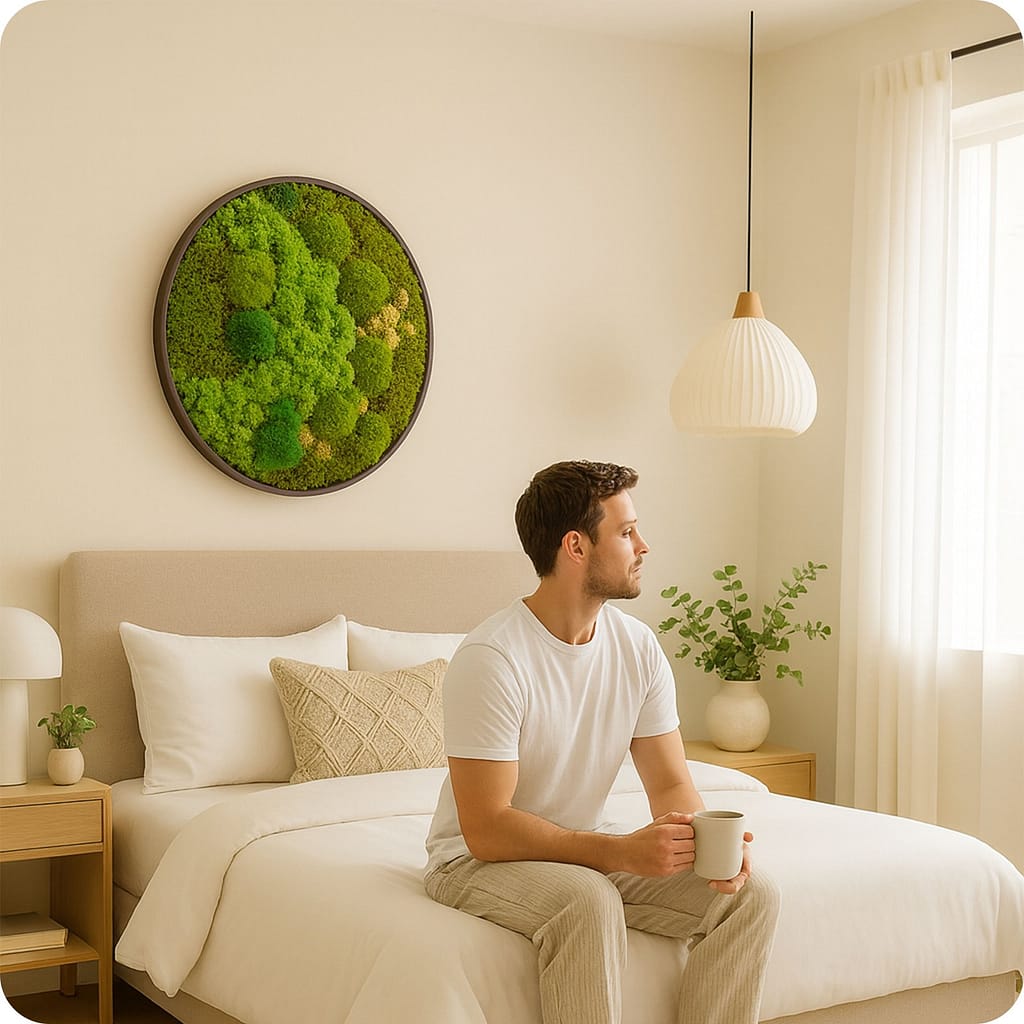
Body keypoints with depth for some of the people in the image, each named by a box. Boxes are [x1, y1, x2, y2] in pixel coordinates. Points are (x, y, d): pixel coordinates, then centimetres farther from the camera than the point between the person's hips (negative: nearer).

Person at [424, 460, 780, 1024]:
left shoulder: (638, 646, -2)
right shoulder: (490, 660, -24)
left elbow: (671, 785, 0)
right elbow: (487, 829, -26)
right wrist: (622, 852, -33)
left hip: (586, 852, 7)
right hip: (481, 862, -6)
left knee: (752, 893, -11)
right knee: (588, 900, -37)